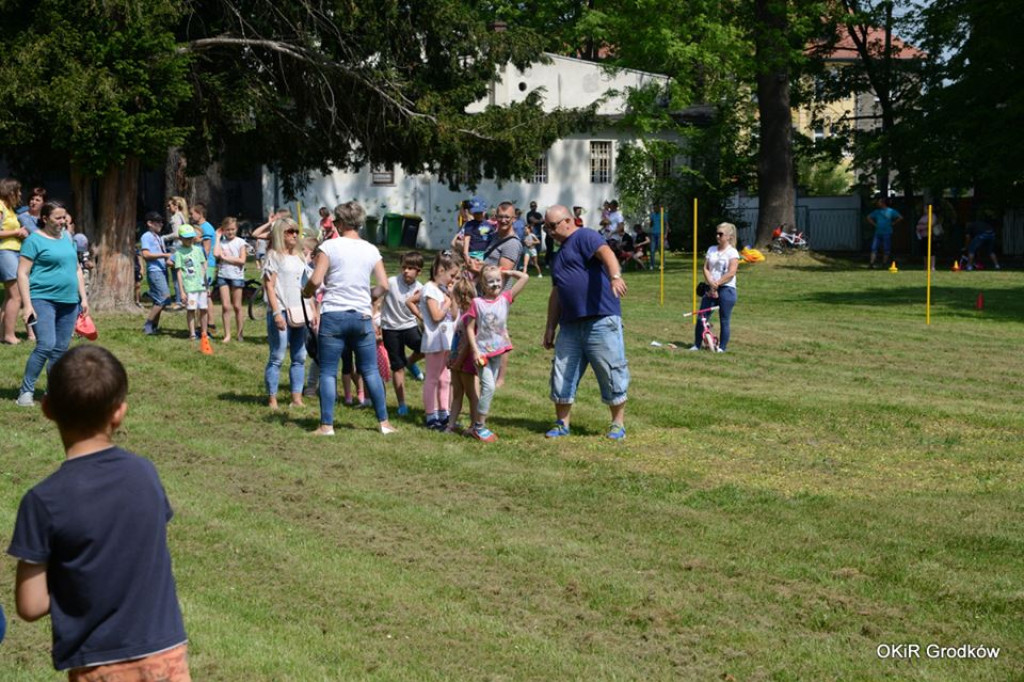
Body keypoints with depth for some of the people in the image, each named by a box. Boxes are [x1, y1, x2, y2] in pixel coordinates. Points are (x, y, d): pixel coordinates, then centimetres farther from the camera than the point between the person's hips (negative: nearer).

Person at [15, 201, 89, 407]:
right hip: (43, 299, -7)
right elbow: (22, 273, -9)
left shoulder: (67, 239, 15)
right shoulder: (35, 240, -5)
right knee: (46, 346, -16)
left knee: (61, 349, 6)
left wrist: (83, 298, 15)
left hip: (69, 301, 7)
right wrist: (27, 304, -15)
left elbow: (77, 269, 22)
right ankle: (26, 391, -6)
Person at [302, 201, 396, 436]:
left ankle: (326, 425, 2)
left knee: (328, 372, 4)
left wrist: (306, 292, 9)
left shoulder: (330, 246, -6)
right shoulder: (371, 250, 5)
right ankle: (384, 422, 14)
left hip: (333, 316, -3)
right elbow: (384, 286, 2)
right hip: (362, 316, 3)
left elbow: (315, 280, -12)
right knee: (370, 371, 11)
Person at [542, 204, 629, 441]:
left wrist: (615, 277, -44)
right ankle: (562, 424, 19)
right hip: (570, 324, 9)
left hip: (600, 321, -8)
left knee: (611, 372, -3)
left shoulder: (584, 238, -4)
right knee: (562, 374, 8)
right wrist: (550, 328, 25)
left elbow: (605, 253, -25)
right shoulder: (560, 255, 24)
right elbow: (556, 294, 28)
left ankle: (618, 424, 8)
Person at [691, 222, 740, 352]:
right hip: (710, 289, 5)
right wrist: (711, 283, -11)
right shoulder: (711, 250, 11)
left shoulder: (732, 252, -5)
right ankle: (696, 345, 9)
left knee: (724, 320, -1)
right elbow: (705, 268, 4)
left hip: (726, 289, -5)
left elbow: (731, 273, -14)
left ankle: (722, 347, 6)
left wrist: (716, 284, -15)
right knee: (701, 318, 2)